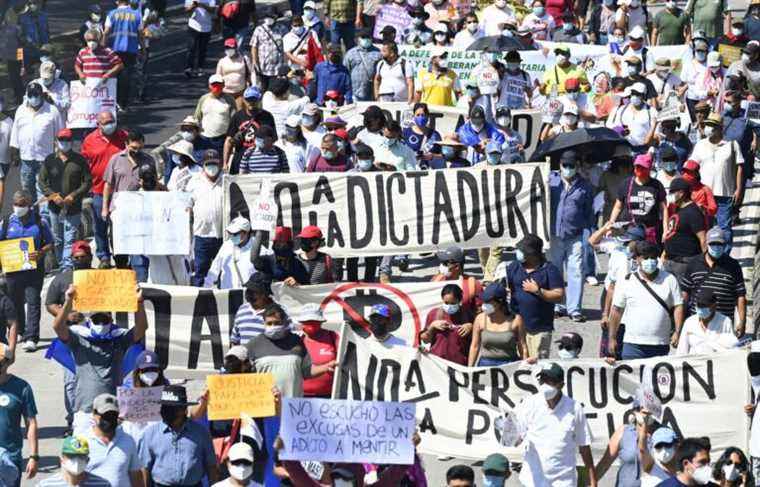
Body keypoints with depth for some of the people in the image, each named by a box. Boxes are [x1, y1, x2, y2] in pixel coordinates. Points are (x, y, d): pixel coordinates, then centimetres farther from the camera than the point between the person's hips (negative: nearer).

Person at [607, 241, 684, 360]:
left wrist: (677, 332, -6)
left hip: (661, 345, 1)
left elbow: (678, 306, 5)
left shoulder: (669, 280, 5)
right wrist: (612, 338, 5)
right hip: (633, 344, -1)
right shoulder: (627, 282, 2)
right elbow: (616, 311, 6)